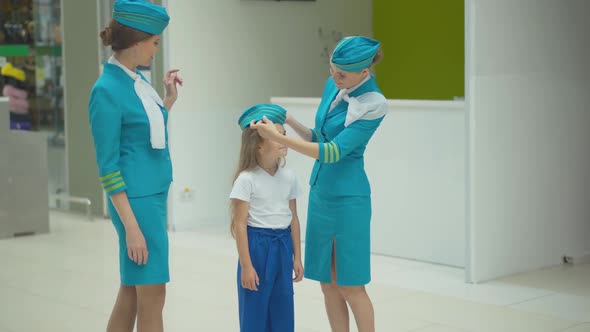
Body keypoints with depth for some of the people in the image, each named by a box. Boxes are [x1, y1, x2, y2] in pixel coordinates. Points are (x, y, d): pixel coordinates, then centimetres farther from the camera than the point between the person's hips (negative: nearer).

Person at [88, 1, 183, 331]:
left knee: (133, 289, 14)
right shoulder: (108, 89, -16)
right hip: (136, 200, -8)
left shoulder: (136, 79, 8)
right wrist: (131, 226, -18)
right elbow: (108, 166, -17)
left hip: (154, 195, 8)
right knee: (152, 295, -2)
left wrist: (170, 100, 11)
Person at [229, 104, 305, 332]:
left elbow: (293, 219, 11)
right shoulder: (246, 179, -13)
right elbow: (240, 225, -12)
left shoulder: (289, 178, 4)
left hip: (282, 246, 5)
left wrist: (297, 257, 10)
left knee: (283, 310, 10)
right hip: (257, 245, -5)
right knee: (255, 310, 2)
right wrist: (246, 266, -14)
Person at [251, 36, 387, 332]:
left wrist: (279, 138, -25)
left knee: (351, 285, -1)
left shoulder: (373, 104, -17)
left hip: (348, 198, -7)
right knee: (328, 283, 10)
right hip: (320, 193, 7)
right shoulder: (332, 86, 4)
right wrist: (290, 121, -2)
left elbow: (334, 151, -22)